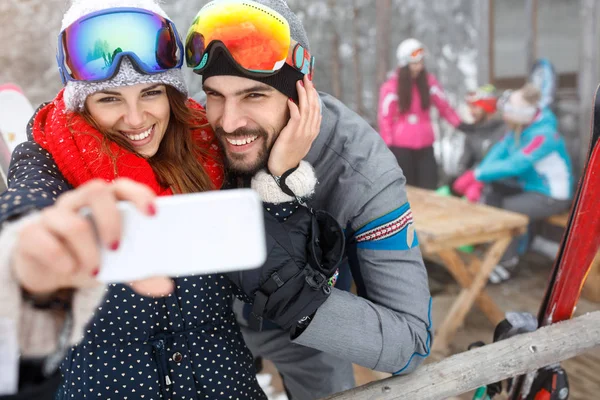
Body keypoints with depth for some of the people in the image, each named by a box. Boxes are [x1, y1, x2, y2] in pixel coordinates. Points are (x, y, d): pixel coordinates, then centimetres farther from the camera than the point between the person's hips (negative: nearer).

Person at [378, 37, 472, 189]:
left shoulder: (429, 80, 5)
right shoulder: (391, 86, -7)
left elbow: (444, 106, 7)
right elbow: (385, 117, -7)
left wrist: (459, 124, -6)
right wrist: (388, 146, -11)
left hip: (425, 144, 3)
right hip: (401, 146, -3)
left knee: (429, 187, 3)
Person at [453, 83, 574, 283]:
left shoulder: (543, 135, -28)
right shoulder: (519, 128, -3)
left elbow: (514, 165, -34)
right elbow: (499, 151, -7)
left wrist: (479, 173, -27)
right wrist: (477, 177, -22)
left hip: (552, 196, -8)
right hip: (528, 186, 8)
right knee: (488, 191, -7)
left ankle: (507, 263, -3)